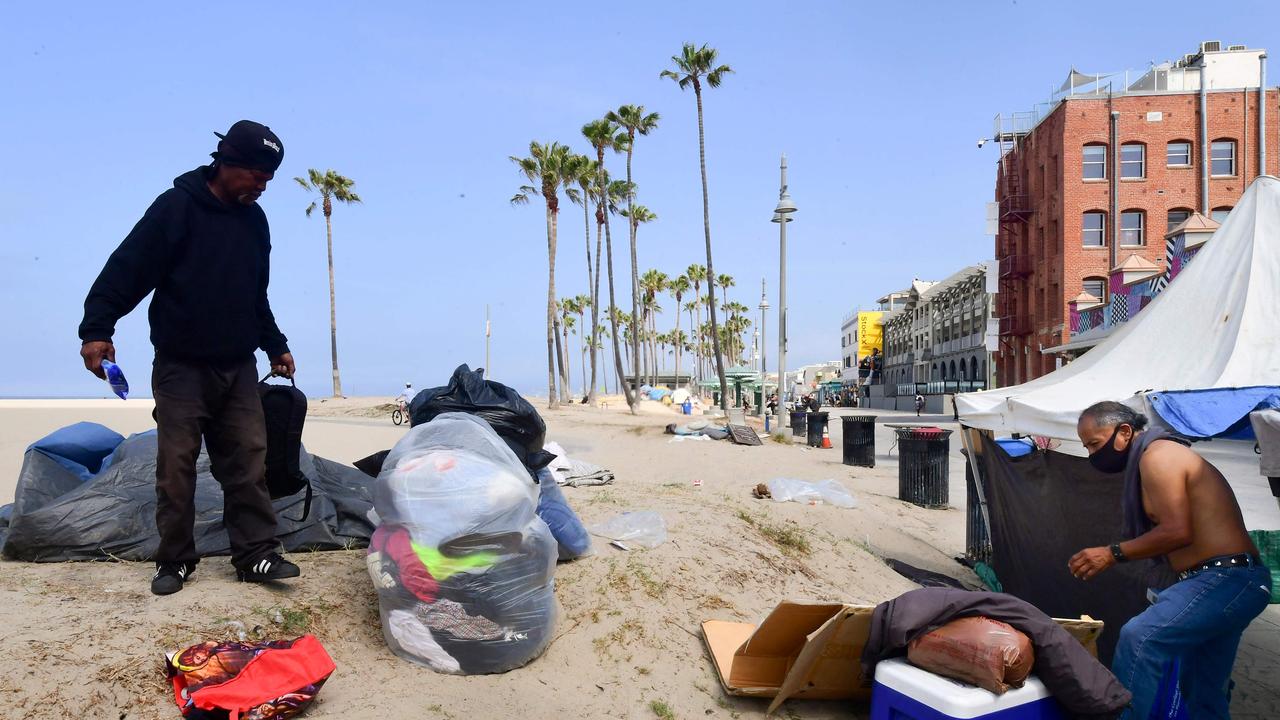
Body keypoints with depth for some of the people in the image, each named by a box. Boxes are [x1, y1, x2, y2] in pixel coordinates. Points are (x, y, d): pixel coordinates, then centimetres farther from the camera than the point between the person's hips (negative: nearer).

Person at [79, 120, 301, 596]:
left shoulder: (254, 220, 11)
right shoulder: (177, 207, -8)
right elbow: (127, 269, -12)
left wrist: (276, 346, 22)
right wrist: (97, 329, -20)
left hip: (238, 367, 5)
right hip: (181, 366, -5)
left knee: (249, 460, 0)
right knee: (176, 464, 0)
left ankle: (255, 554, 4)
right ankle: (174, 560, 12)